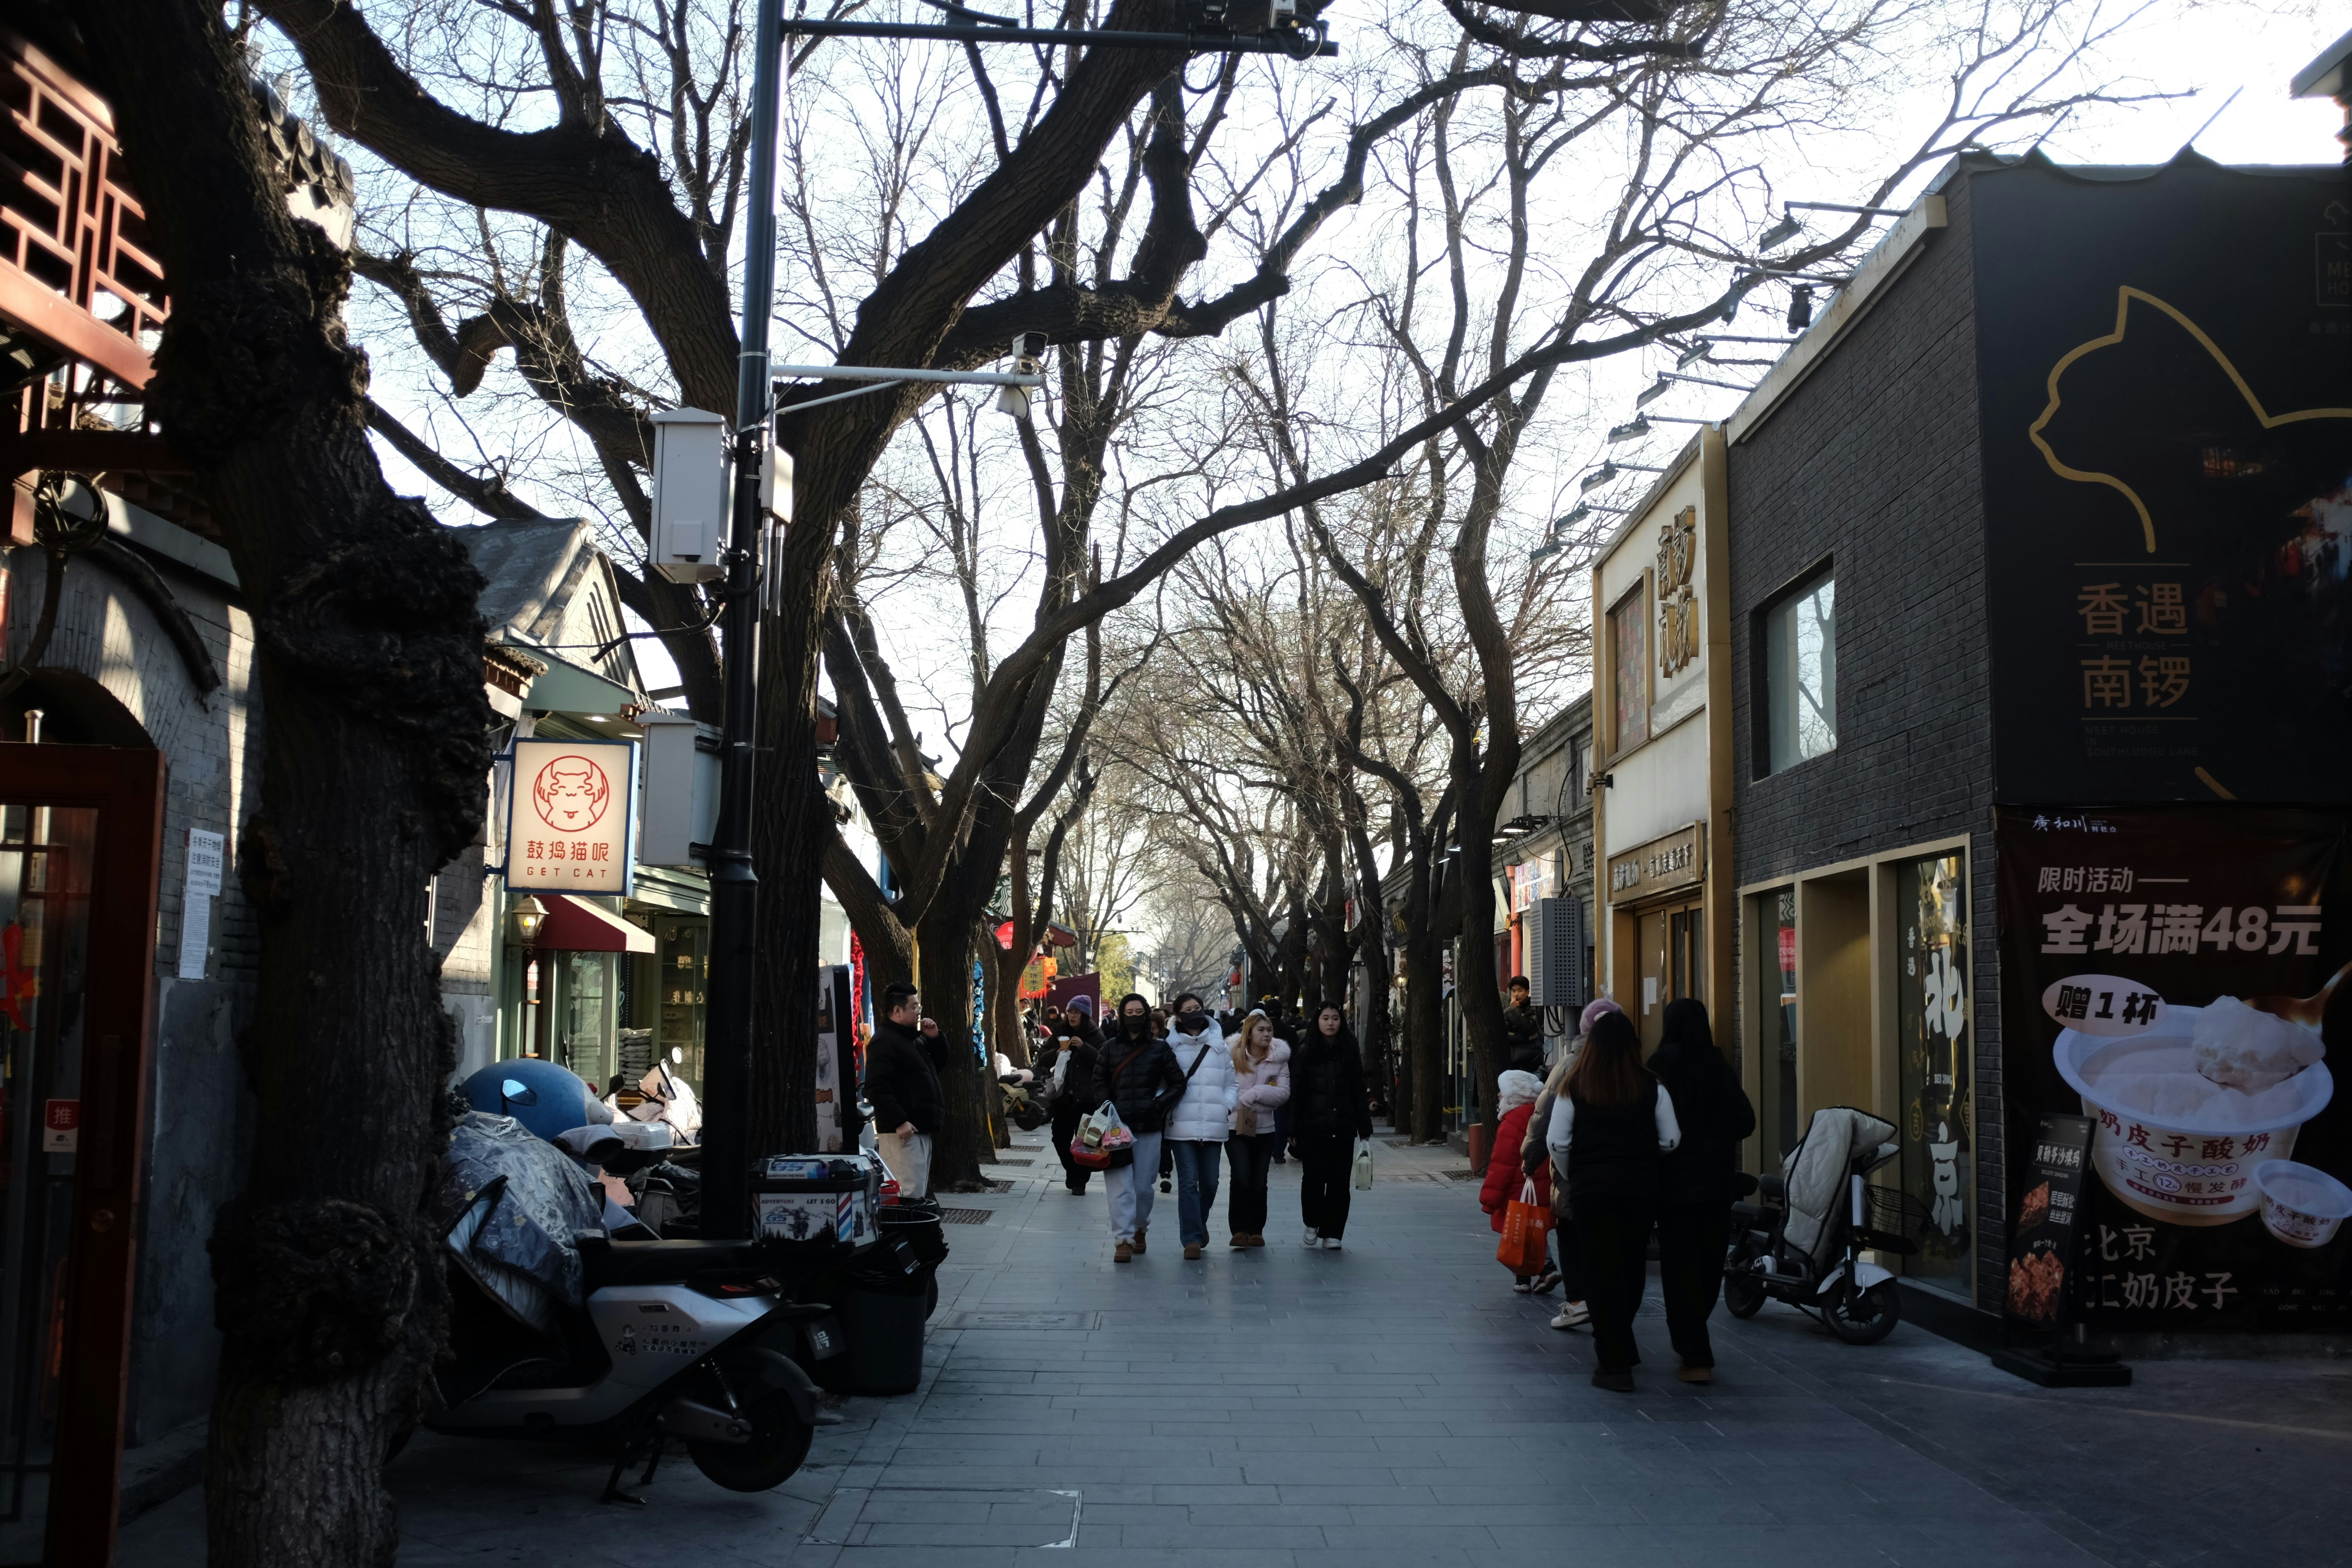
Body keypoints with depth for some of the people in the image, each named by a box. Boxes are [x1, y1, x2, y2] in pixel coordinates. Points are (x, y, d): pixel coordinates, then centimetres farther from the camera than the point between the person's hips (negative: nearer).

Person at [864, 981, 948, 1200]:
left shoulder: (913, 1039, 18)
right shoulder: (884, 1042, -13)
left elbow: (940, 1063, 29)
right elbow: (877, 1088, -22)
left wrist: (935, 1038, 11)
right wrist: (899, 1122, -26)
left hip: (921, 1129, 10)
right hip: (903, 1131, -10)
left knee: (920, 1191, 14)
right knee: (908, 1193, -14)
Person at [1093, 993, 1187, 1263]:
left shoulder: (1160, 1048, 6)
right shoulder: (1110, 1048, 9)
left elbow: (1178, 1083, 7)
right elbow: (1100, 1081, 11)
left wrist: (1162, 1104, -7)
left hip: (1149, 1128, 0)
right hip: (1118, 1126, 0)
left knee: (1143, 1185, 5)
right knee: (1121, 1185, -8)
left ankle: (1140, 1229, 29)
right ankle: (1124, 1240, -7)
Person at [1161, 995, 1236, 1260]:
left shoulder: (1220, 1046, 10)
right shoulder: (1171, 1047, 3)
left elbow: (1231, 1084, 15)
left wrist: (1227, 1107, 1)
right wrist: (1167, 1108, -9)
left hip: (1213, 1126, 3)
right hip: (1182, 1126, -3)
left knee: (1210, 1183, 8)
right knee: (1188, 1182, -7)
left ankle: (1199, 1224, 34)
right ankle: (1192, 1239, -2)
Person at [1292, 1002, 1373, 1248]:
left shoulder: (1350, 1053, 8)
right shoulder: (1305, 1053, 2)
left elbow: (1359, 1093, 9)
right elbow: (1297, 1094, 1)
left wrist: (1364, 1128, 6)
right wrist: (1293, 1129, -3)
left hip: (1343, 1128, 2)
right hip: (1313, 1127, -2)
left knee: (1339, 1182, 2)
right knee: (1314, 1177, -4)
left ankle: (1332, 1233, 12)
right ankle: (1313, 1223, 19)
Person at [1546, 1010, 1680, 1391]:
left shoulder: (1575, 1087, -4)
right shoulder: (1652, 1088, 0)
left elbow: (1557, 1143, -4)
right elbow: (1670, 1141, 2)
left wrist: (1573, 1175, 12)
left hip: (1592, 1187, -2)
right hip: (1642, 1185, 2)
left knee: (1602, 1270, 1)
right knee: (1632, 1266, 17)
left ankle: (1616, 1363, -3)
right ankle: (1618, 1343, 33)